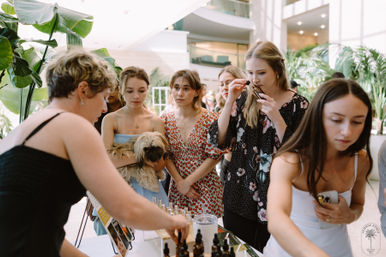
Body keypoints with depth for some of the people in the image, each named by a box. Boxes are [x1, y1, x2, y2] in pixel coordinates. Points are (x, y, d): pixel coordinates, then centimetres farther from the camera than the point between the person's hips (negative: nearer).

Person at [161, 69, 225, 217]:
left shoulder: (210, 119, -11)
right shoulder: (166, 119, 0)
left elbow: (214, 156, -11)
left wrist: (188, 182, -10)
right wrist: (179, 182, -8)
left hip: (205, 188, -3)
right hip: (177, 188, 3)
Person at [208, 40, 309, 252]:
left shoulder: (297, 105, -8)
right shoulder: (244, 98, 1)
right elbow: (219, 140, -3)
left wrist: (276, 118, -22)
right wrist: (230, 101, -13)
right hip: (239, 198, 3)